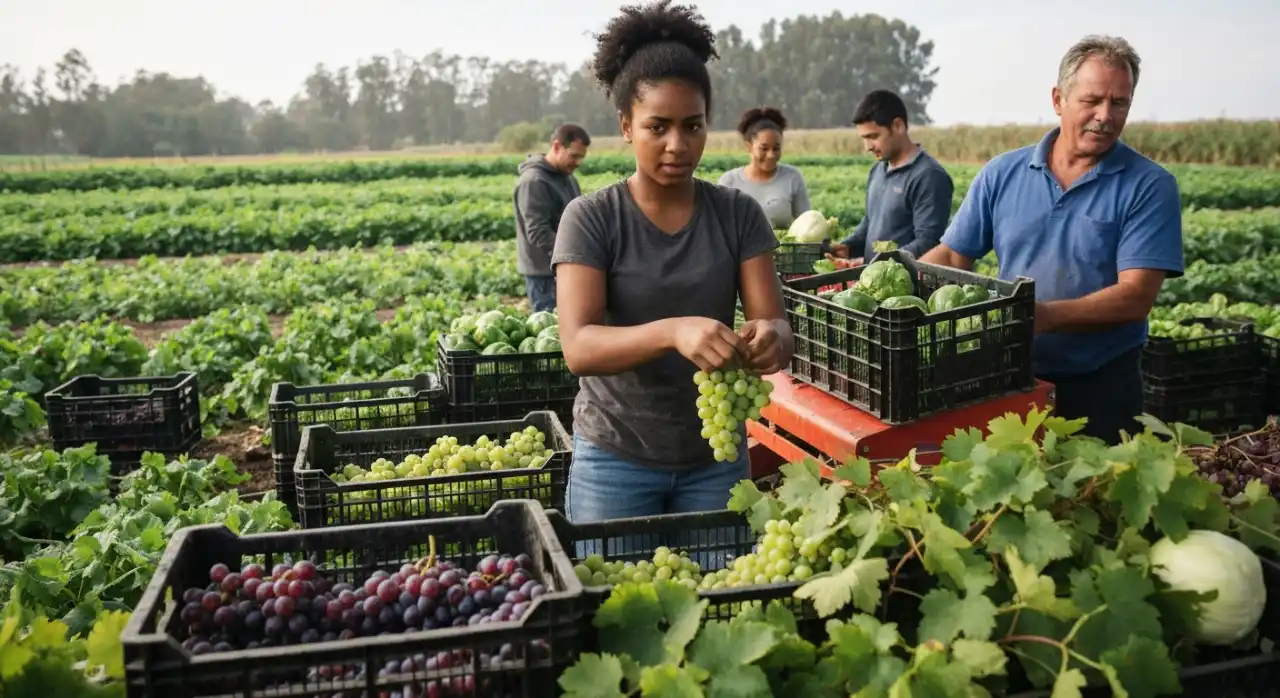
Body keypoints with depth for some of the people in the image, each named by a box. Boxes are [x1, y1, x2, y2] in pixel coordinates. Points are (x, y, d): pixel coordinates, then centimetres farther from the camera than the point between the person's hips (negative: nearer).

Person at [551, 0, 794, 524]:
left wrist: (770, 339, -32)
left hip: (716, 458, 2)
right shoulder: (591, 218, -10)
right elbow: (578, 347, -21)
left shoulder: (738, 214, -3)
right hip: (616, 461, -2)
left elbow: (776, 327, -8)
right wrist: (672, 331, -39)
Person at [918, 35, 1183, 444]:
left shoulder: (1149, 187, -8)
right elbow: (952, 256, 3)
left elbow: (1135, 296, -18)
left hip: (1101, 388, -2)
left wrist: (1042, 316, -31)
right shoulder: (1002, 174, 1)